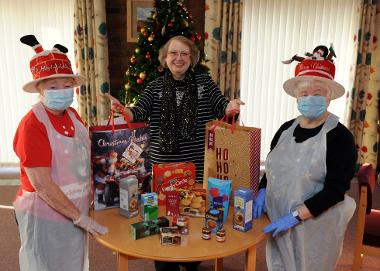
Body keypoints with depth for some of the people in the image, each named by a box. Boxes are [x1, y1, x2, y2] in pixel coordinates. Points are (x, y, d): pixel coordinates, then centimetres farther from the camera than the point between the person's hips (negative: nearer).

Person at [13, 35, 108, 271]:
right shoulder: (32, 125, -21)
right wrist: (79, 217, -20)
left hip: (76, 209, 7)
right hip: (45, 214, -7)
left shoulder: (73, 115, 0)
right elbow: (41, 183, -23)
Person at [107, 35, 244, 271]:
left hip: (198, 164, 0)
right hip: (163, 164, 0)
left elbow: (220, 107, -4)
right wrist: (123, 111, -29)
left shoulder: (204, 83, 3)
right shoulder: (155, 87, 4)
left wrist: (230, 107, -28)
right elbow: (139, 113, -6)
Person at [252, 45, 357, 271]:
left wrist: (295, 216, -21)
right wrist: (262, 191, -3)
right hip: (277, 219, 5)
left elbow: (335, 190, -18)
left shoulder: (340, 136, -13)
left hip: (314, 225, -5)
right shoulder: (286, 128, 4)